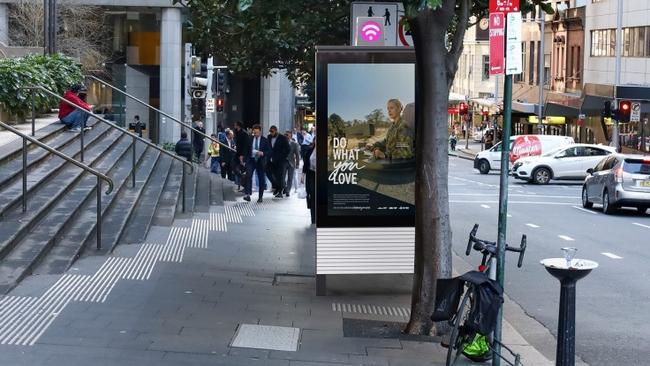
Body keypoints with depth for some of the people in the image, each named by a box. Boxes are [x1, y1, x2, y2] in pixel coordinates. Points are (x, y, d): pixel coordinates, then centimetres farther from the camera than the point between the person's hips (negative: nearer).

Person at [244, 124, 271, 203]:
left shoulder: (264, 140, 0)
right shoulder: (250, 139, 4)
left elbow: (269, 151, -1)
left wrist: (263, 153, -19)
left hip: (260, 161, 0)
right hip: (251, 160, 0)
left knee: (261, 179, 6)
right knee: (248, 175, -20)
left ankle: (260, 197, 17)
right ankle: (247, 194, -23)